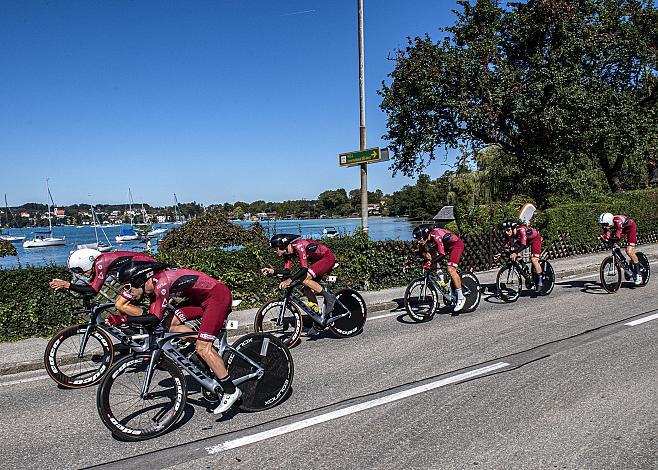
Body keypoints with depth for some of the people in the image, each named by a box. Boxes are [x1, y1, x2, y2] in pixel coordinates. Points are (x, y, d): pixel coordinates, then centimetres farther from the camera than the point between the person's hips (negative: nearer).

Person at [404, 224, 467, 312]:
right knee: (427, 255, -9)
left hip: (457, 244, -8)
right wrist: (409, 262, -12)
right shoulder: (423, 238, -14)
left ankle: (461, 298, -10)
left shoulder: (436, 235, -36)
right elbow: (421, 253, -2)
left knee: (451, 270, -22)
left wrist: (430, 263, -51)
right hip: (446, 245, 8)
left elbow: (442, 255, -41)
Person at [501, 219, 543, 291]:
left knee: (534, 260, -18)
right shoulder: (508, 234, -20)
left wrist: (515, 253, -58)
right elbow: (506, 246, -15)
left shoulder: (521, 230, -40)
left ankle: (540, 283, -9)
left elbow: (523, 245, -47)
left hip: (535, 238, -7)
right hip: (523, 240, 7)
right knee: (517, 257, -13)